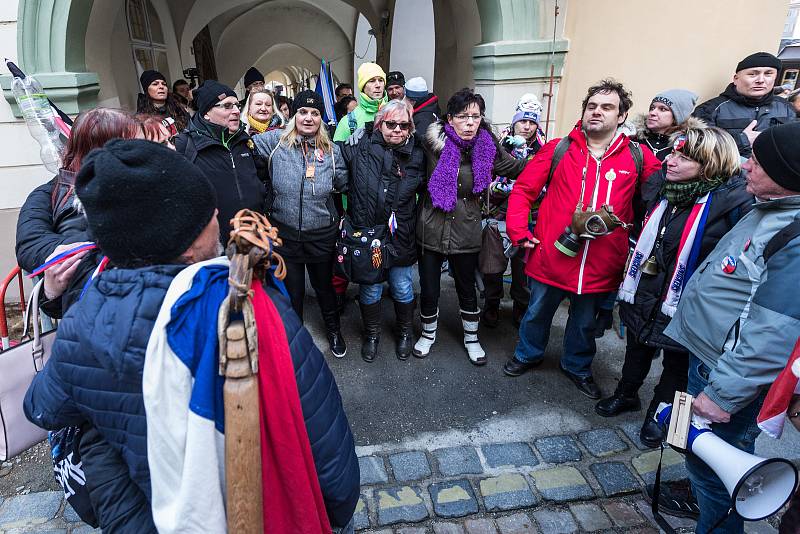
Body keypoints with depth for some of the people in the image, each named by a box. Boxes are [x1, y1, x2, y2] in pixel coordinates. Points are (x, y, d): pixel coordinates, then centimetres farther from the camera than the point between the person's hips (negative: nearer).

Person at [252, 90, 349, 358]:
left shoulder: (332, 150, -1)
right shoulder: (276, 142, -6)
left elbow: (342, 184, 6)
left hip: (322, 235, 1)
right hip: (285, 234, -1)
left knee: (324, 286, 20)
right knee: (292, 291, 16)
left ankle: (334, 330, 46)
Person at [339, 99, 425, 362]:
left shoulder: (416, 154, 0)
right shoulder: (361, 146, -5)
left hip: (401, 235, 1)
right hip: (366, 232, 0)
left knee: (402, 288, 14)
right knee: (370, 288, 14)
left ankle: (405, 333, 40)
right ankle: (371, 334, 38)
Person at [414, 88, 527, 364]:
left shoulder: (487, 147, -5)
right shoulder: (434, 141, -11)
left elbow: (515, 167, 11)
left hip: (465, 231, 1)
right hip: (431, 228, -1)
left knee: (467, 288, 15)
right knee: (428, 290, 9)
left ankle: (471, 338, 39)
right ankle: (428, 333, 37)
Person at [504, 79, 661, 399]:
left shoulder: (639, 158, 0)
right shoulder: (558, 150, -3)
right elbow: (523, 189, -2)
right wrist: (518, 231, -11)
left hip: (600, 264, 1)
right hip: (550, 256, -1)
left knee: (585, 321, 22)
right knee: (538, 312, 19)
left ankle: (577, 366, 48)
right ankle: (528, 354, 47)